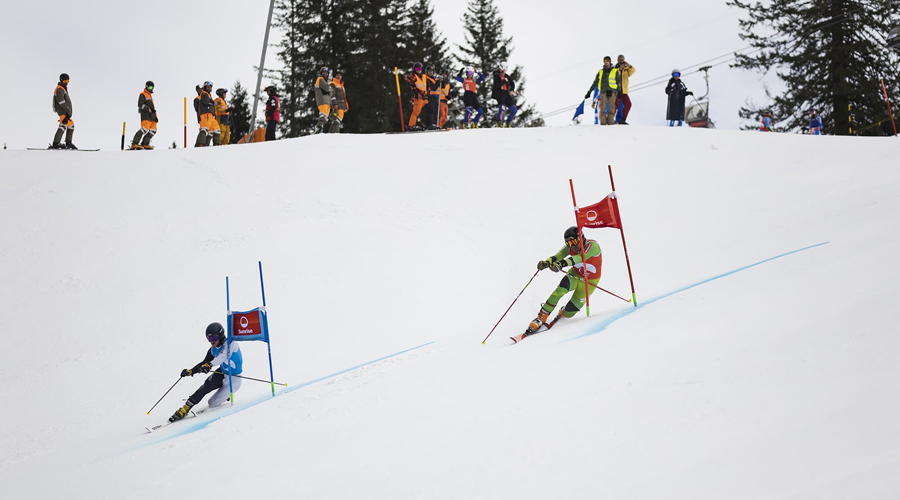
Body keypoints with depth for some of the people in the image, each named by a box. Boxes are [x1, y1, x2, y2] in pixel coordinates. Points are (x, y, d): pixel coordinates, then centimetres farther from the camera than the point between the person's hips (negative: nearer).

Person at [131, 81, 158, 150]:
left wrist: (155, 116, 28)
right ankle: (134, 144, -24)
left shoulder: (150, 95, 30)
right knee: (144, 129, -22)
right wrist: (149, 109, -22)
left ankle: (145, 144, 0)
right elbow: (140, 105, -12)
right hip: (146, 115, -9)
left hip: (151, 116, 9)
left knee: (153, 131, -1)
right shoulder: (143, 95, 2)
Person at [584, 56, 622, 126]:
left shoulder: (615, 71, 13)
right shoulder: (600, 72, 20)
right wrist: (589, 91, 17)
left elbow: (619, 82, 11)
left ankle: (611, 122, -12)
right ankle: (603, 123, -12)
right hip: (603, 91, 2)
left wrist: (619, 92, 0)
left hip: (612, 91, -2)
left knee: (611, 108, -10)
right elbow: (595, 83, 22)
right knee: (603, 108, -9)